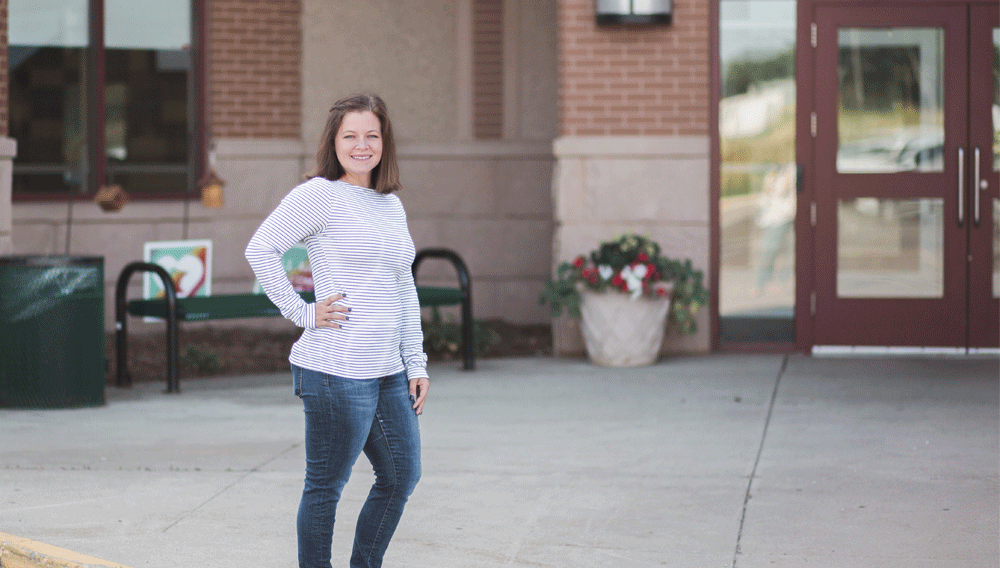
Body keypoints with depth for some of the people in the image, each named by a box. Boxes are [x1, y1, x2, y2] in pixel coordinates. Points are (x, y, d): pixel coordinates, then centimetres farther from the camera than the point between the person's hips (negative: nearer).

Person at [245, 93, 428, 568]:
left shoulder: (392, 206, 17)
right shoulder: (320, 194, -6)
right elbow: (260, 249, -11)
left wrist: (416, 363, 16)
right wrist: (302, 313, -12)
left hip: (388, 372, 8)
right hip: (336, 370, -8)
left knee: (402, 476, 14)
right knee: (325, 486, 0)